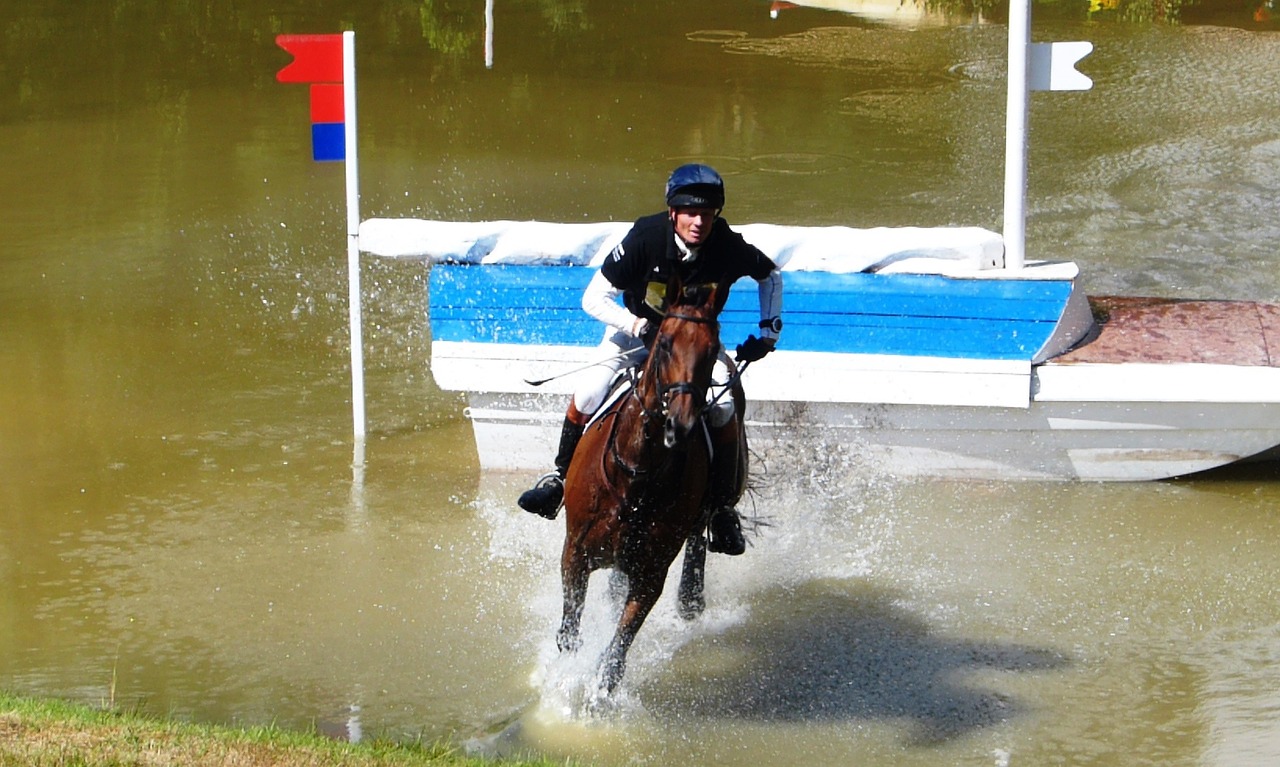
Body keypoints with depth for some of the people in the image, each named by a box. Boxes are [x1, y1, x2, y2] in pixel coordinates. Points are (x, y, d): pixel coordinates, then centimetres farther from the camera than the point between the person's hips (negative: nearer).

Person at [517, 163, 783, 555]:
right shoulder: (646, 238, -28)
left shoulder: (729, 248, -24)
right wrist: (638, 327, -35)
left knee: (722, 408, -25)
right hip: (638, 330, 0)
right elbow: (593, 298, -23)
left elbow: (771, 275, -1)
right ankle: (559, 476, -3)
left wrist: (768, 330, -8)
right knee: (589, 389, -24)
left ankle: (723, 508, -10)